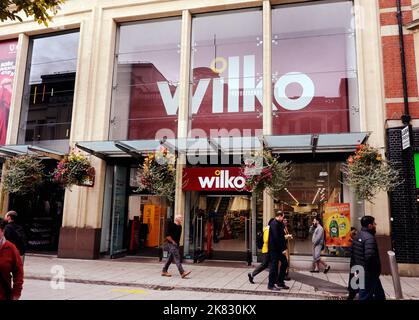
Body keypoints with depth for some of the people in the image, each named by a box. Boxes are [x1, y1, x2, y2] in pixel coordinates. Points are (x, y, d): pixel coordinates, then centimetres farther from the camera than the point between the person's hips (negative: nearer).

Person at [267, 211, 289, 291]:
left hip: (278, 249, 10)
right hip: (274, 249, -10)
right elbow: (276, 238, -23)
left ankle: (280, 282, 21)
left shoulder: (279, 224, 15)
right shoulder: (274, 224, -17)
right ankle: (271, 285, 9)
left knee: (284, 263, 12)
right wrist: (282, 249, -19)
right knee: (274, 266, -2)